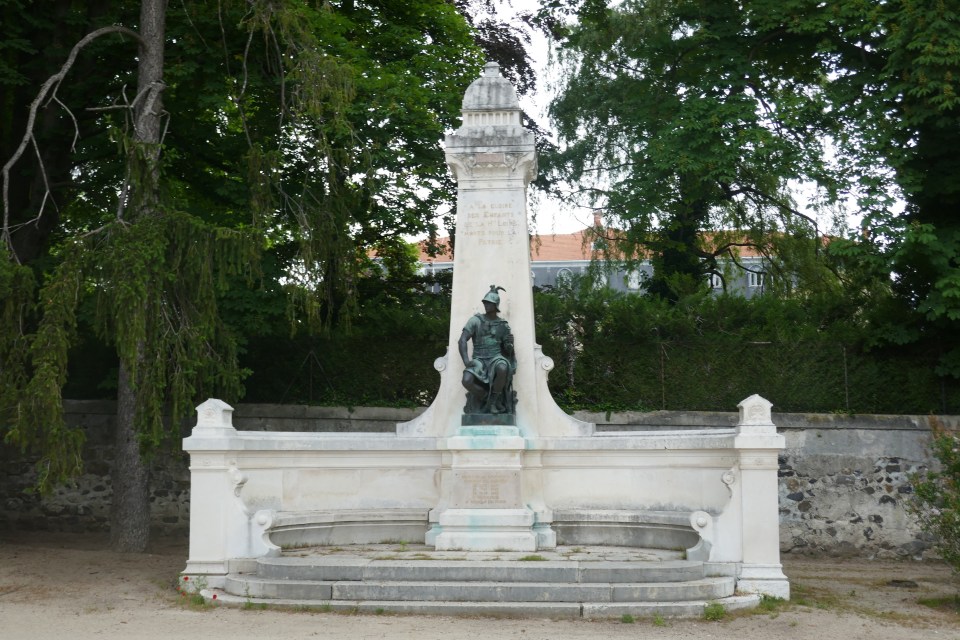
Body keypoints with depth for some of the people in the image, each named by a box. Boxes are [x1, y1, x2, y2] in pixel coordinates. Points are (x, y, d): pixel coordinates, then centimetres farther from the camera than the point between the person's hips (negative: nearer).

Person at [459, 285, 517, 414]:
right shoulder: (475, 320, 2)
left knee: (503, 369, -40)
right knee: (467, 381, -33)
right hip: (479, 360, 0)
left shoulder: (503, 325, 8)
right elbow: (462, 340, -7)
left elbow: (508, 350, 12)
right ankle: (486, 398, 0)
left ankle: (493, 401, -17)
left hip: (496, 359, 0)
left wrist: (509, 345, -13)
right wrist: (466, 359, -23)